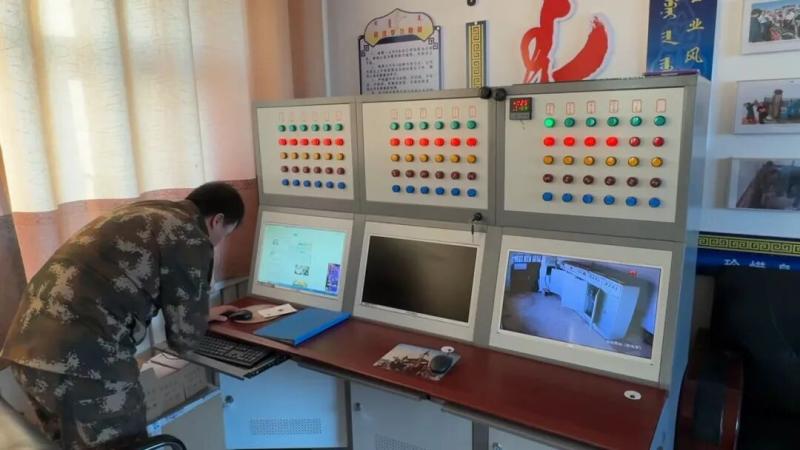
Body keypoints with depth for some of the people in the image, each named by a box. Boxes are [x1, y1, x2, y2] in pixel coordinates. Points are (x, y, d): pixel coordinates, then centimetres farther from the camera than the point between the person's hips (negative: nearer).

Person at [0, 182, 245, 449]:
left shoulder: (143, 212, 19)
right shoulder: (192, 241, -7)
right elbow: (184, 337, 1)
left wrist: (200, 313, 42)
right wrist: (199, 318, 23)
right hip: (81, 357, -9)